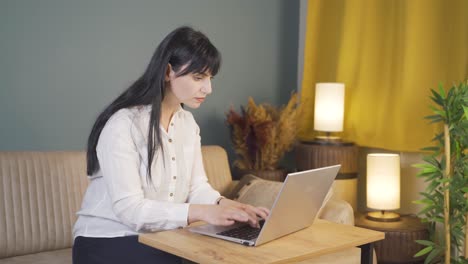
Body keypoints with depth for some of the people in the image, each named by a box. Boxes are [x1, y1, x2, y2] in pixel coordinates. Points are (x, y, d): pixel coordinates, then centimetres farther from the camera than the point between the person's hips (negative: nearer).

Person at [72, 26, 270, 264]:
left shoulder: (188, 123, 6)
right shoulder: (123, 124, -20)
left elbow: (196, 187, 2)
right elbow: (129, 208, -25)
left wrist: (224, 204, -19)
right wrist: (200, 212, -34)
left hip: (159, 241, 7)